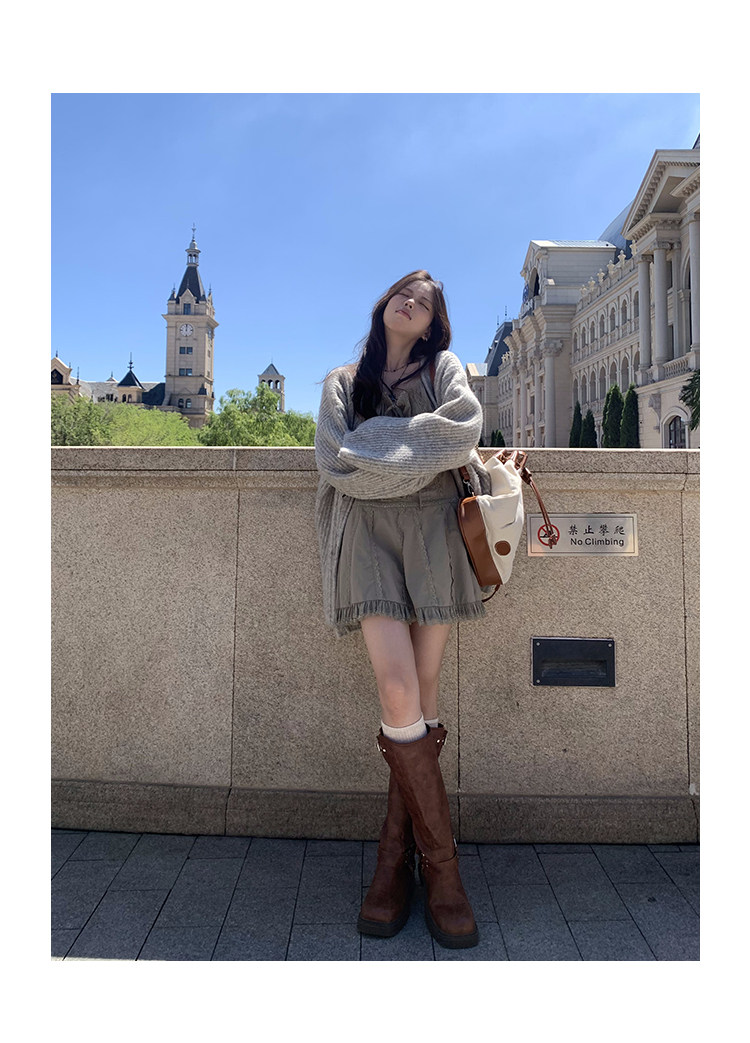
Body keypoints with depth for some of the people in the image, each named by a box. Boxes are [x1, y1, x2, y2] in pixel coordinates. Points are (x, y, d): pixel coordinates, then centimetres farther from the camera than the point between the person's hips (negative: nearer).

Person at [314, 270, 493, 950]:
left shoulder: (445, 367, 19)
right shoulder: (342, 383, 21)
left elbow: (466, 424, -4)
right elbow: (335, 460, 3)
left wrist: (379, 441, -3)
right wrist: (421, 453, -3)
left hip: (433, 528, 1)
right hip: (368, 529, 0)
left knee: (425, 687, -4)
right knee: (397, 686, -15)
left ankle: (398, 847, 10)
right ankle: (440, 857, -2)